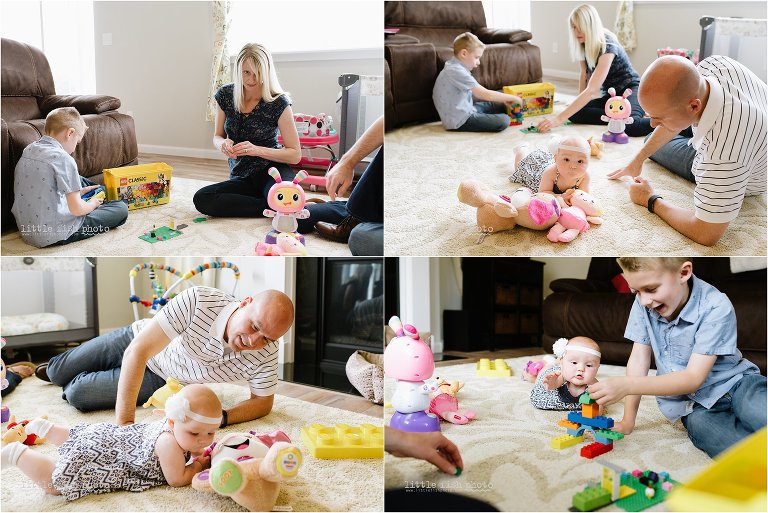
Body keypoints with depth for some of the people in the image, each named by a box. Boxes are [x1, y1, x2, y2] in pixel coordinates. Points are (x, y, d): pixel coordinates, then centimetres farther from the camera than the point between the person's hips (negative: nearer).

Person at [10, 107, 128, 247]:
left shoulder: (28, 150, 3)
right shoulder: (62, 158, -20)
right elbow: (77, 209, -19)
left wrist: (78, 192, 16)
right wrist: (92, 203, 3)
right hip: (53, 235, -8)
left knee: (79, 180, 28)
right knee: (122, 209, 4)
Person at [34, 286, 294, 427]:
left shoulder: (265, 355, -32)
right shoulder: (199, 301, -42)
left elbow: (263, 401, -14)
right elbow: (138, 350, -40)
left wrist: (221, 417, -35)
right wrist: (124, 422, -44)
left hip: (160, 380, 1)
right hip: (136, 339, -1)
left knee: (76, 394, -5)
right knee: (57, 374, 15)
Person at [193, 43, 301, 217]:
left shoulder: (278, 103, -10)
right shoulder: (225, 95, 0)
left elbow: (295, 154, -9)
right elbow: (217, 137, 12)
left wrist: (257, 150, -23)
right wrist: (223, 144, -14)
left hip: (271, 170, -5)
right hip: (241, 178, 5)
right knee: (201, 199, -25)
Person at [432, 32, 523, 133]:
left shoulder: (455, 67, 9)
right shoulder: (457, 71, -24)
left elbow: (476, 93, 13)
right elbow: (485, 95, -25)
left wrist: (503, 100, 6)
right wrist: (512, 98, -13)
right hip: (459, 121, -10)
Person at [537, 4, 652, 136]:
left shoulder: (607, 46, -26)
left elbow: (591, 90, -35)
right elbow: (584, 73, 11)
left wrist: (559, 118, -41)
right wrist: (579, 102, -3)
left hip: (630, 90, -8)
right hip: (609, 95, 8)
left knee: (630, 126, -41)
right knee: (575, 113, -23)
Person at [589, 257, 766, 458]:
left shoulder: (716, 308, -21)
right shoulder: (643, 304, -7)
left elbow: (694, 378, -23)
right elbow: (639, 359, -2)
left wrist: (627, 386, -33)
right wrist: (627, 422, -4)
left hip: (736, 383, -3)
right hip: (693, 405, 4)